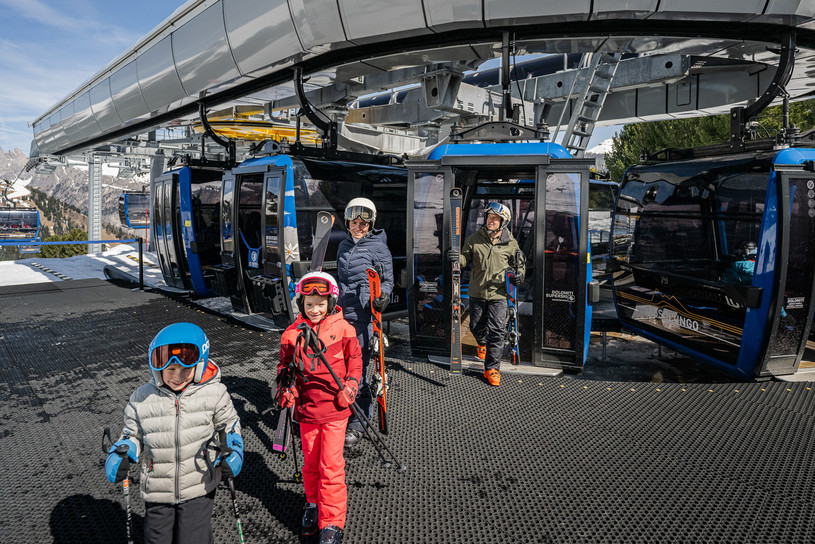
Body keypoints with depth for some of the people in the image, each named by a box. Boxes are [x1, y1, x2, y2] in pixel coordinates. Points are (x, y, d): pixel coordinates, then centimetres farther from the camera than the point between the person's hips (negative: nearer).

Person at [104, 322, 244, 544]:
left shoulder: (214, 393, -12)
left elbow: (229, 425, 3)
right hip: (157, 490, 2)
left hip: (199, 487, -2)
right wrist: (119, 455, -11)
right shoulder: (142, 399, -8)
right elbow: (133, 434, 7)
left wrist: (234, 451, -14)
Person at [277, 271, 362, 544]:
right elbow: (285, 365, 11)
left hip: (335, 408, -2)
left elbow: (355, 361, 4)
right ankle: (313, 503, 42)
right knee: (310, 462, 17)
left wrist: (350, 387, -8)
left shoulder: (342, 328, -5)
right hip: (306, 408, 3)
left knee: (331, 465, -1)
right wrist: (286, 389, -4)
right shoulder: (292, 333, -1)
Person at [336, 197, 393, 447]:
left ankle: (357, 423, 8)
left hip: (363, 316, -5)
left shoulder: (379, 247, -2)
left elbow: (388, 280, 1)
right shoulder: (344, 246, 15)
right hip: (342, 313, 6)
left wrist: (383, 297, -17)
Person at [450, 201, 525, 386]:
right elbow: (465, 258, 3)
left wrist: (519, 274, -9)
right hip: (477, 292, 2)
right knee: (476, 326, 15)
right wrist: (458, 258, -20)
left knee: (497, 330, -8)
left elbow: (518, 263, 12)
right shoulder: (474, 239, 0)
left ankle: (492, 368, 3)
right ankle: (482, 343, 51)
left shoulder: (510, 243, 1)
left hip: (498, 293, -2)